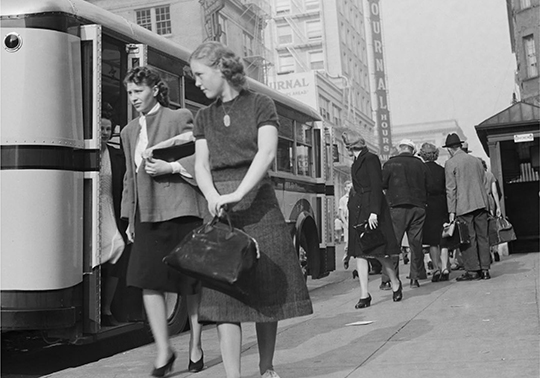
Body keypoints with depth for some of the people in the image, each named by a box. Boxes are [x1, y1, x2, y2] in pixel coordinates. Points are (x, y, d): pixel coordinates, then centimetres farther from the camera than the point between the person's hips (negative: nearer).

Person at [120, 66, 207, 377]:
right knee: (148, 279, -7)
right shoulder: (129, 131, 19)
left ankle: (196, 347, 17)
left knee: (191, 282, 3)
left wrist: (170, 167, -16)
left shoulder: (180, 118, 0)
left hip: (180, 210, -5)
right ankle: (164, 349, 3)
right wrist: (130, 218, 18)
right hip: (148, 214, 5)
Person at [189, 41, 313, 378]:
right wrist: (213, 197, -15)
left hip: (258, 202, -3)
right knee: (224, 293, -5)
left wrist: (237, 194, -22)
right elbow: (201, 164, 5)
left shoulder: (260, 104, 2)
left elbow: (266, 153, -11)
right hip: (220, 208, 3)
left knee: (266, 290, 2)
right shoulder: (204, 117, 15)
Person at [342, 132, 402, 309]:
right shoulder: (356, 162, 17)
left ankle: (395, 283, 19)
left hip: (372, 208, -8)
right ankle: (364, 295, 0)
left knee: (378, 251, -4)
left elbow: (376, 186, -14)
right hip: (357, 209, 8)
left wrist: (374, 212, -21)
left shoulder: (371, 158, -7)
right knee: (359, 252, 0)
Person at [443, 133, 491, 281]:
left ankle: (472, 270, -1)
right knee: (482, 236, 7)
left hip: (464, 206, -6)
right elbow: (484, 183, 18)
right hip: (481, 204, 6)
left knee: (468, 238, -2)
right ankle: (485, 270, 10)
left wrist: (451, 211, -7)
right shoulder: (476, 160, 14)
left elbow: (451, 189, -8)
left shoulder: (450, 163, -4)